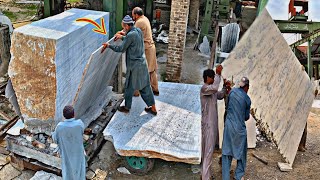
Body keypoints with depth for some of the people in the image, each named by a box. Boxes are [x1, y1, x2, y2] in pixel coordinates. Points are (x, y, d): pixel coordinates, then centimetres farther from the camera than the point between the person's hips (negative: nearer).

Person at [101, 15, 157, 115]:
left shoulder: (130, 35, -21)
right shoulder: (138, 31, 4)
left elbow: (121, 49, -12)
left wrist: (109, 45, -1)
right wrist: (122, 37, 29)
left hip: (134, 66, -8)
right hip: (142, 63, 8)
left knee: (129, 87, 10)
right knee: (145, 86, 14)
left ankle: (127, 107, 26)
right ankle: (153, 108, 19)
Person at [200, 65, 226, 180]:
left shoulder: (211, 90, 13)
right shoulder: (204, 88, -16)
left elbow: (219, 96, 27)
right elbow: (215, 88, -36)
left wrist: (225, 87, 12)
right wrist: (218, 74, -29)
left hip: (212, 123, 10)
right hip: (208, 124, -10)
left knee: (209, 150, 17)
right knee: (208, 151, -7)